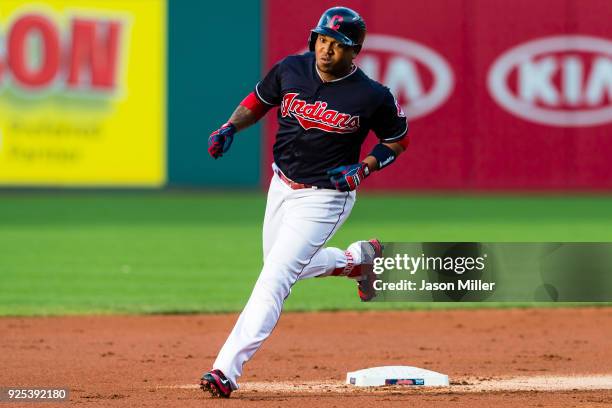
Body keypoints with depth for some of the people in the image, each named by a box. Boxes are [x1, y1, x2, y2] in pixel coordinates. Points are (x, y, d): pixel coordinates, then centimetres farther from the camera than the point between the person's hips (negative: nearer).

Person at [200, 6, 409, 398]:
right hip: (282, 186, 7)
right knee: (290, 266, 25)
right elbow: (259, 101, 11)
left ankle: (227, 369, -21)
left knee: (273, 280, -17)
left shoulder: (373, 97, -17)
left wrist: (364, 168, -16)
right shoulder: (291, 70, -6)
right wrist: (230, 127, -7)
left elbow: (397, 140, -1)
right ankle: (359, 257, 49)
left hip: (324, 197, -7)